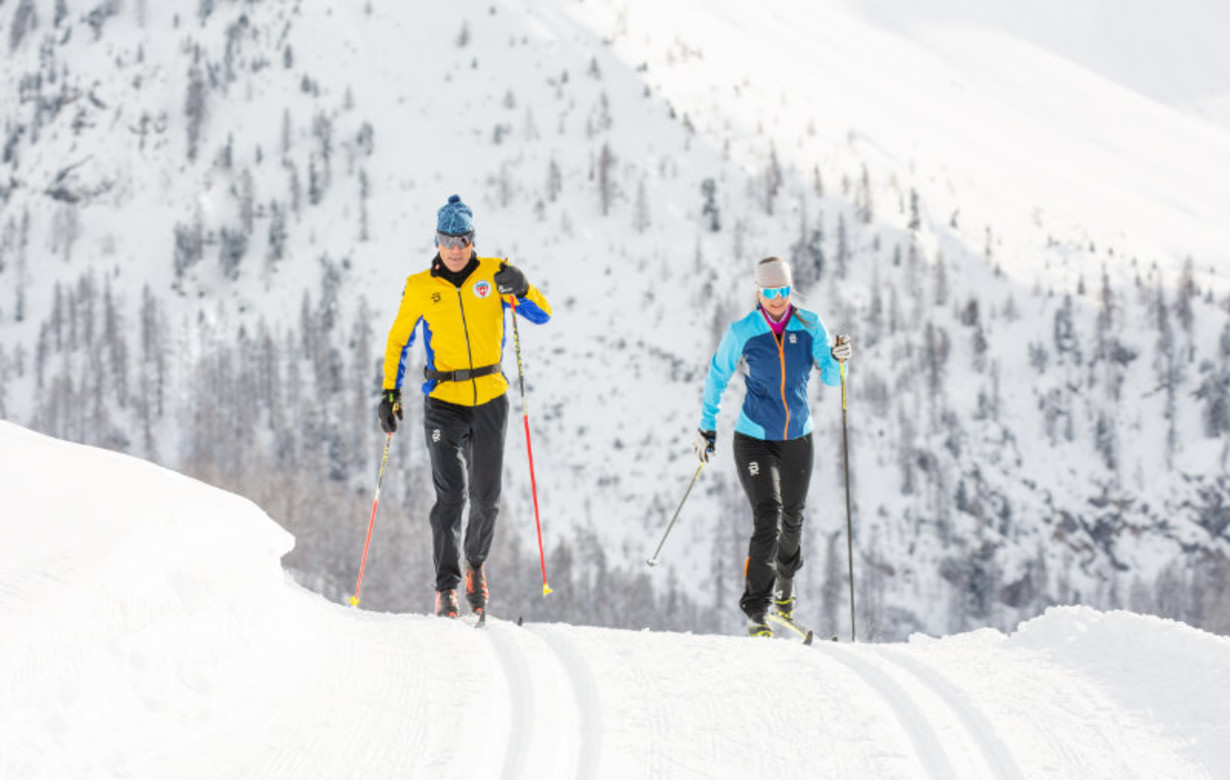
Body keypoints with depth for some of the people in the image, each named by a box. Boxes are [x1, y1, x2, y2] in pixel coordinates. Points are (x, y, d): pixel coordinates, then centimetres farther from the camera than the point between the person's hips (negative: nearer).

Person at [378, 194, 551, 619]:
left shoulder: (492, 273, 0)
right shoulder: (419, 288, 1)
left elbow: (542, 314, -5)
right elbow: (398, 341, 12)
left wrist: (521, 289, -25)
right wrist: (390, 391, 3)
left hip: (491, 398, 1)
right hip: (444, 401, -1)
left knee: (486, 497, 5)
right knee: (451, 492, -15)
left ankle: (476, 561, 33)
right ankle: (446, 586, -11)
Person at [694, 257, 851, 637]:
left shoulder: (810, 325, -5)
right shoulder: (741, 332, -10)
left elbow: (830, 377, -5)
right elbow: (717, 377, 3)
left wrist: (837, 358, -28)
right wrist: (707, 427, 7)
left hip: (798, 438, 3)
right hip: (755, 439, -3)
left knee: (792, 519, 18)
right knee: (767, 518, -18)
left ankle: (784, 587, 47)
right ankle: (756, 612, -16)